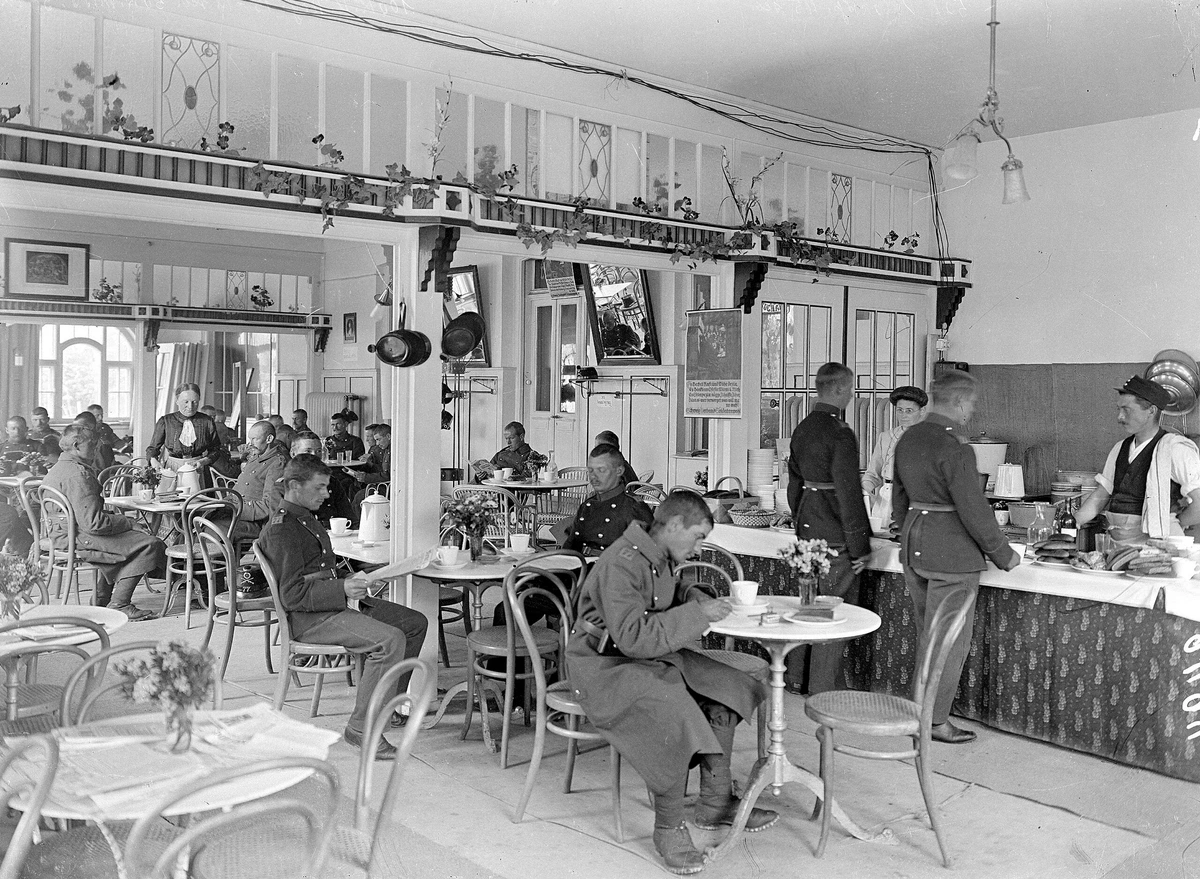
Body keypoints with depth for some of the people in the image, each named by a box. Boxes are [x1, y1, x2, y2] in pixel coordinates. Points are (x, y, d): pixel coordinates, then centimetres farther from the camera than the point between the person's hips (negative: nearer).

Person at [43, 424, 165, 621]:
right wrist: (125, 522, -12)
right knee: (149, 544, -13)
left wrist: (116, 519, 11)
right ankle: (119, 605, -9)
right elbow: (93, 522, -27)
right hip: (77, 538, -11)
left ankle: (102, 598, 29)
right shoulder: (77, 474, -22)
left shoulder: (56, 469, 13)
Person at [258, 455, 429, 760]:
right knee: (390, 639, -28)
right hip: (308, 616, -10)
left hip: (333, 601, 10)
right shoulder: (281, 529, -14)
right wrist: (342, 589, -26)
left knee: (415, 623, 7)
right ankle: (361, 726, -18)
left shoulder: (307, 520, 19)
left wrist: (361, 582, 10)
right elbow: (292, 595, -21)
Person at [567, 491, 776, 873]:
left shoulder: (659, 558, 6)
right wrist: (696, 615, -28)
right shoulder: (621, 563, -25)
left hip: (652, 656, 10)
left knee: (728, 689, 5)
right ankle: (669, 827, -12)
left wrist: (697, 598, 4)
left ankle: (715, 803, 15)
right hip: (605, 666, -10)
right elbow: (632, 637, -33)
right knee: (675, 717, -32)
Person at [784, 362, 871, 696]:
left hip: (807, 529, 9)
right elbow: (848, 493, -18)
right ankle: (821, 693, 6)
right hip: (835, 536, -8)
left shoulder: (802, 429, 9)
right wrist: (859, 546, -14)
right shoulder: (839, 433, -17)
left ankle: (795, 679, 28)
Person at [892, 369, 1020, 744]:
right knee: (950, 641, 5)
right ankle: (935, 722, 14)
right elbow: (974, 511, -18)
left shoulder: (908, 439, 6)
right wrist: (1004, 555, -6)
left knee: (928, 636, 19)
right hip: (951, 554, -8)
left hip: (914, 547, 8)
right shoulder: (954, 450, -20)